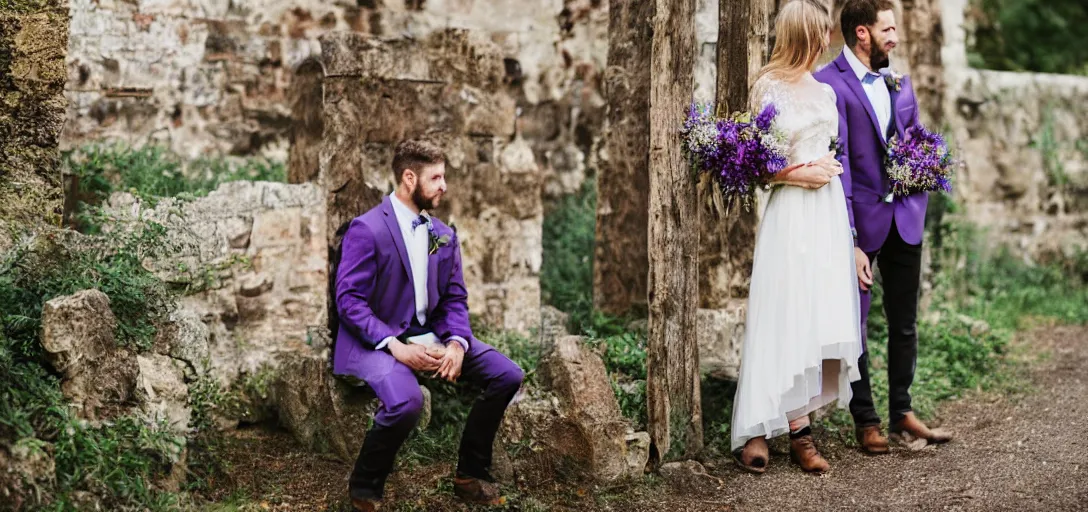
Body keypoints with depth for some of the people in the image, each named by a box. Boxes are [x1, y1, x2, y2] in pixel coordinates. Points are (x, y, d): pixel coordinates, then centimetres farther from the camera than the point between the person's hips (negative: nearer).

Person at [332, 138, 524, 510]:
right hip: (375, 340, -7)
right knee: (406, 401, -36)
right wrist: (396, 346, -26)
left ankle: (471, 475, 10)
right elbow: (349, 301, -15)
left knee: (508, 376, -7)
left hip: (430, 335, 7)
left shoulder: (443, 235, 10)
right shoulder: (367, 229, -12)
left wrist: (456, 343, -12)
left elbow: (455, 299, 10)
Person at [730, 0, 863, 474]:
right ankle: (758, 431, -3)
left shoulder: (825, 91, 15)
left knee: (820, 318, 1)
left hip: (829, 211, 6)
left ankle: (798, 428, 4)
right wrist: (800, 172, -12)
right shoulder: (768, 88, -3)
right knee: (783, 318, -8)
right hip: (790, 212, -6)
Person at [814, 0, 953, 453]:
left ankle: (902, 414, 24)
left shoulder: (899, 84, 12)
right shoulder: (829, 85, -11)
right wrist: (849, 241, -20)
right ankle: (865, 421, 15)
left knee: (905, 325, 13)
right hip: (861, 223, -6)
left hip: (905, 220, 6)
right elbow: (836, 163, -16)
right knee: (854, 326, 4)